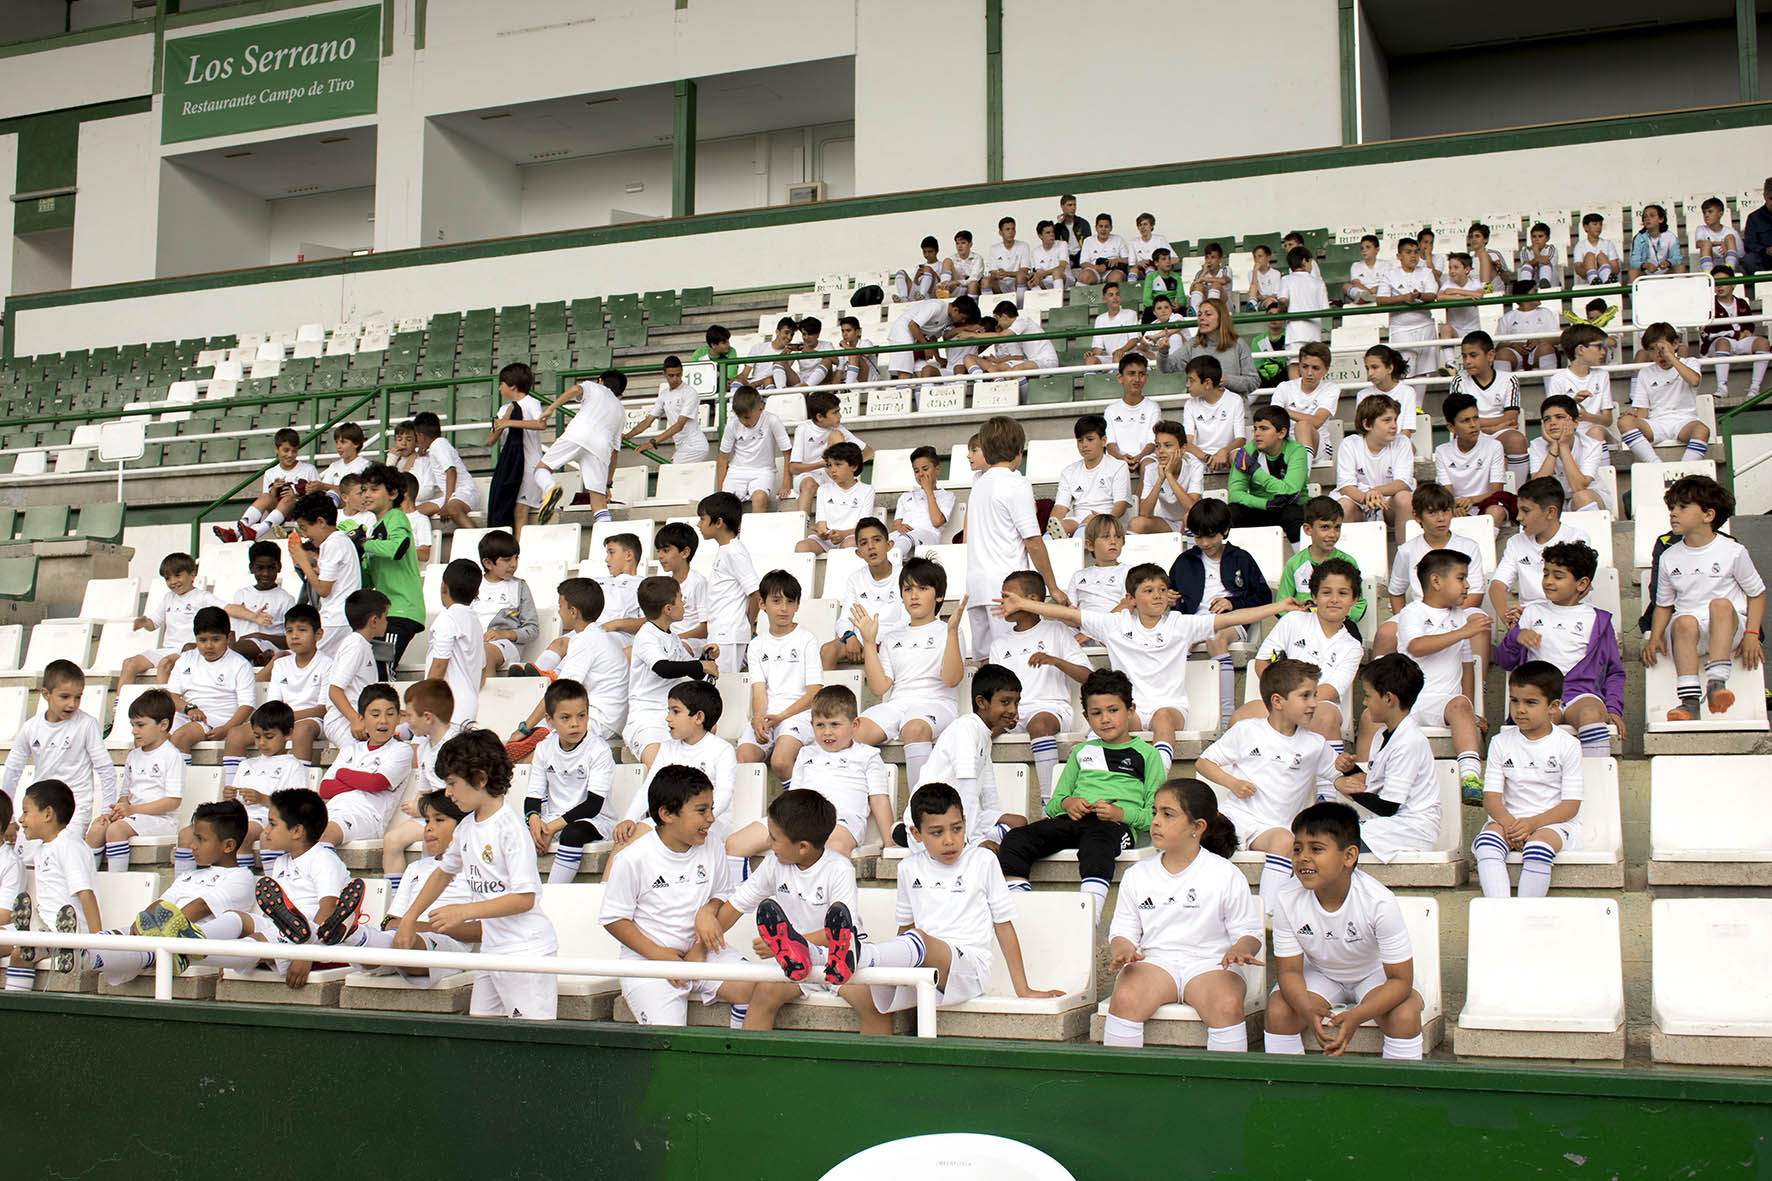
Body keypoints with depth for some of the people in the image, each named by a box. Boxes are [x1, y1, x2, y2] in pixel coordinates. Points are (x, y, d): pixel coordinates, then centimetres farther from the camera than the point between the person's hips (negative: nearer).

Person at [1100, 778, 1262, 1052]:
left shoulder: (1226, 875, 1)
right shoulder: (1137, 876, 9)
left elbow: (1248, 931, 3)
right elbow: (1123, 931, 11)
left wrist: (1240, 950, -20)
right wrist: (1122, 952, -12)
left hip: (1209, 963, -2)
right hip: (1154, 961, 2)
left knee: (1228, 1004, -34)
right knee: (1124, 998, -31)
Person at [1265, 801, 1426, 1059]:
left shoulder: (1379, 903, -30)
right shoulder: (1287, 901, -22)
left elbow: (1401, 979, -24)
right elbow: (1289, 970, -13)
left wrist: (1356, 1017, -40)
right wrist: (1309, 1012, -36)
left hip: (1375, 975, -2)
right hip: (1320, 974, 2)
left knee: (1405, 1016, -32)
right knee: (1278, 1012, -26)